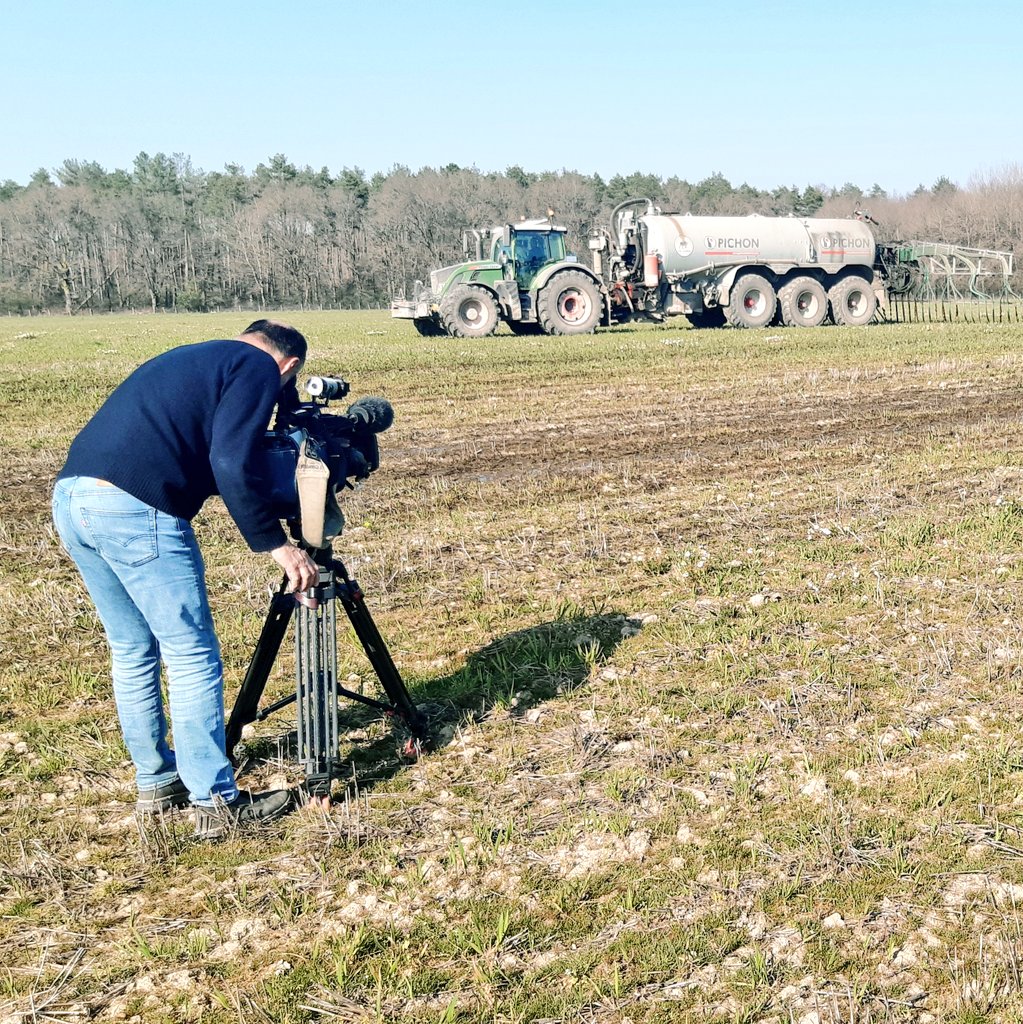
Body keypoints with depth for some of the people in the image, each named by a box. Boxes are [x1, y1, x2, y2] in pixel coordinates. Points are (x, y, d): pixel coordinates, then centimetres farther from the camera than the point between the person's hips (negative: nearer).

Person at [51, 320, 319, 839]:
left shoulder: (191, 358, 29)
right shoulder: (259, 369, 3)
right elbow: (232, 468, -10)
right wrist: (276, 544, -5)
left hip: (71, 497, 9)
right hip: (133, 508, -9)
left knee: (132, 651, 19)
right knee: (193, 656, 1)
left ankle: (156, 783, 29)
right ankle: (217, 802, 7)